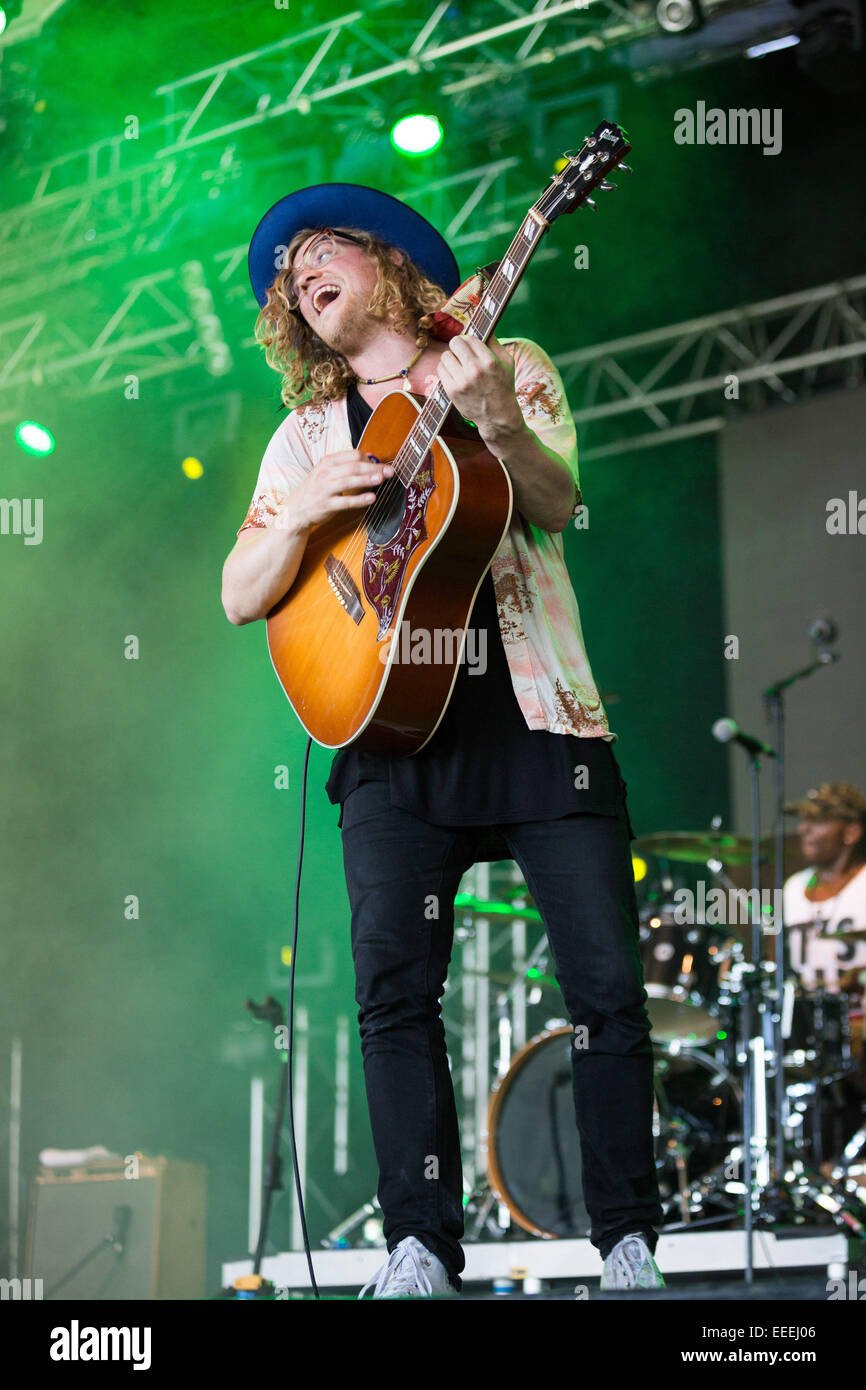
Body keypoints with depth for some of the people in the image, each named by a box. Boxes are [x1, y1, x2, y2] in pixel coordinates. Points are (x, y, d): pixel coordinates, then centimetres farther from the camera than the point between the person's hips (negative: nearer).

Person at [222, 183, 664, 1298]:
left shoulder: (511, 367, 12)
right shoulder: (305, 435, 19)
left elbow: (555, 504, -5)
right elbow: (240, 598, 12)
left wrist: (498, 424, -24)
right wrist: (304, 512, -7)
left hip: (536, 713, -2)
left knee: (607, 985, -7)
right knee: (394, 988, -12)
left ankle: (628, 1240, 2)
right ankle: (421, 1249, -9)